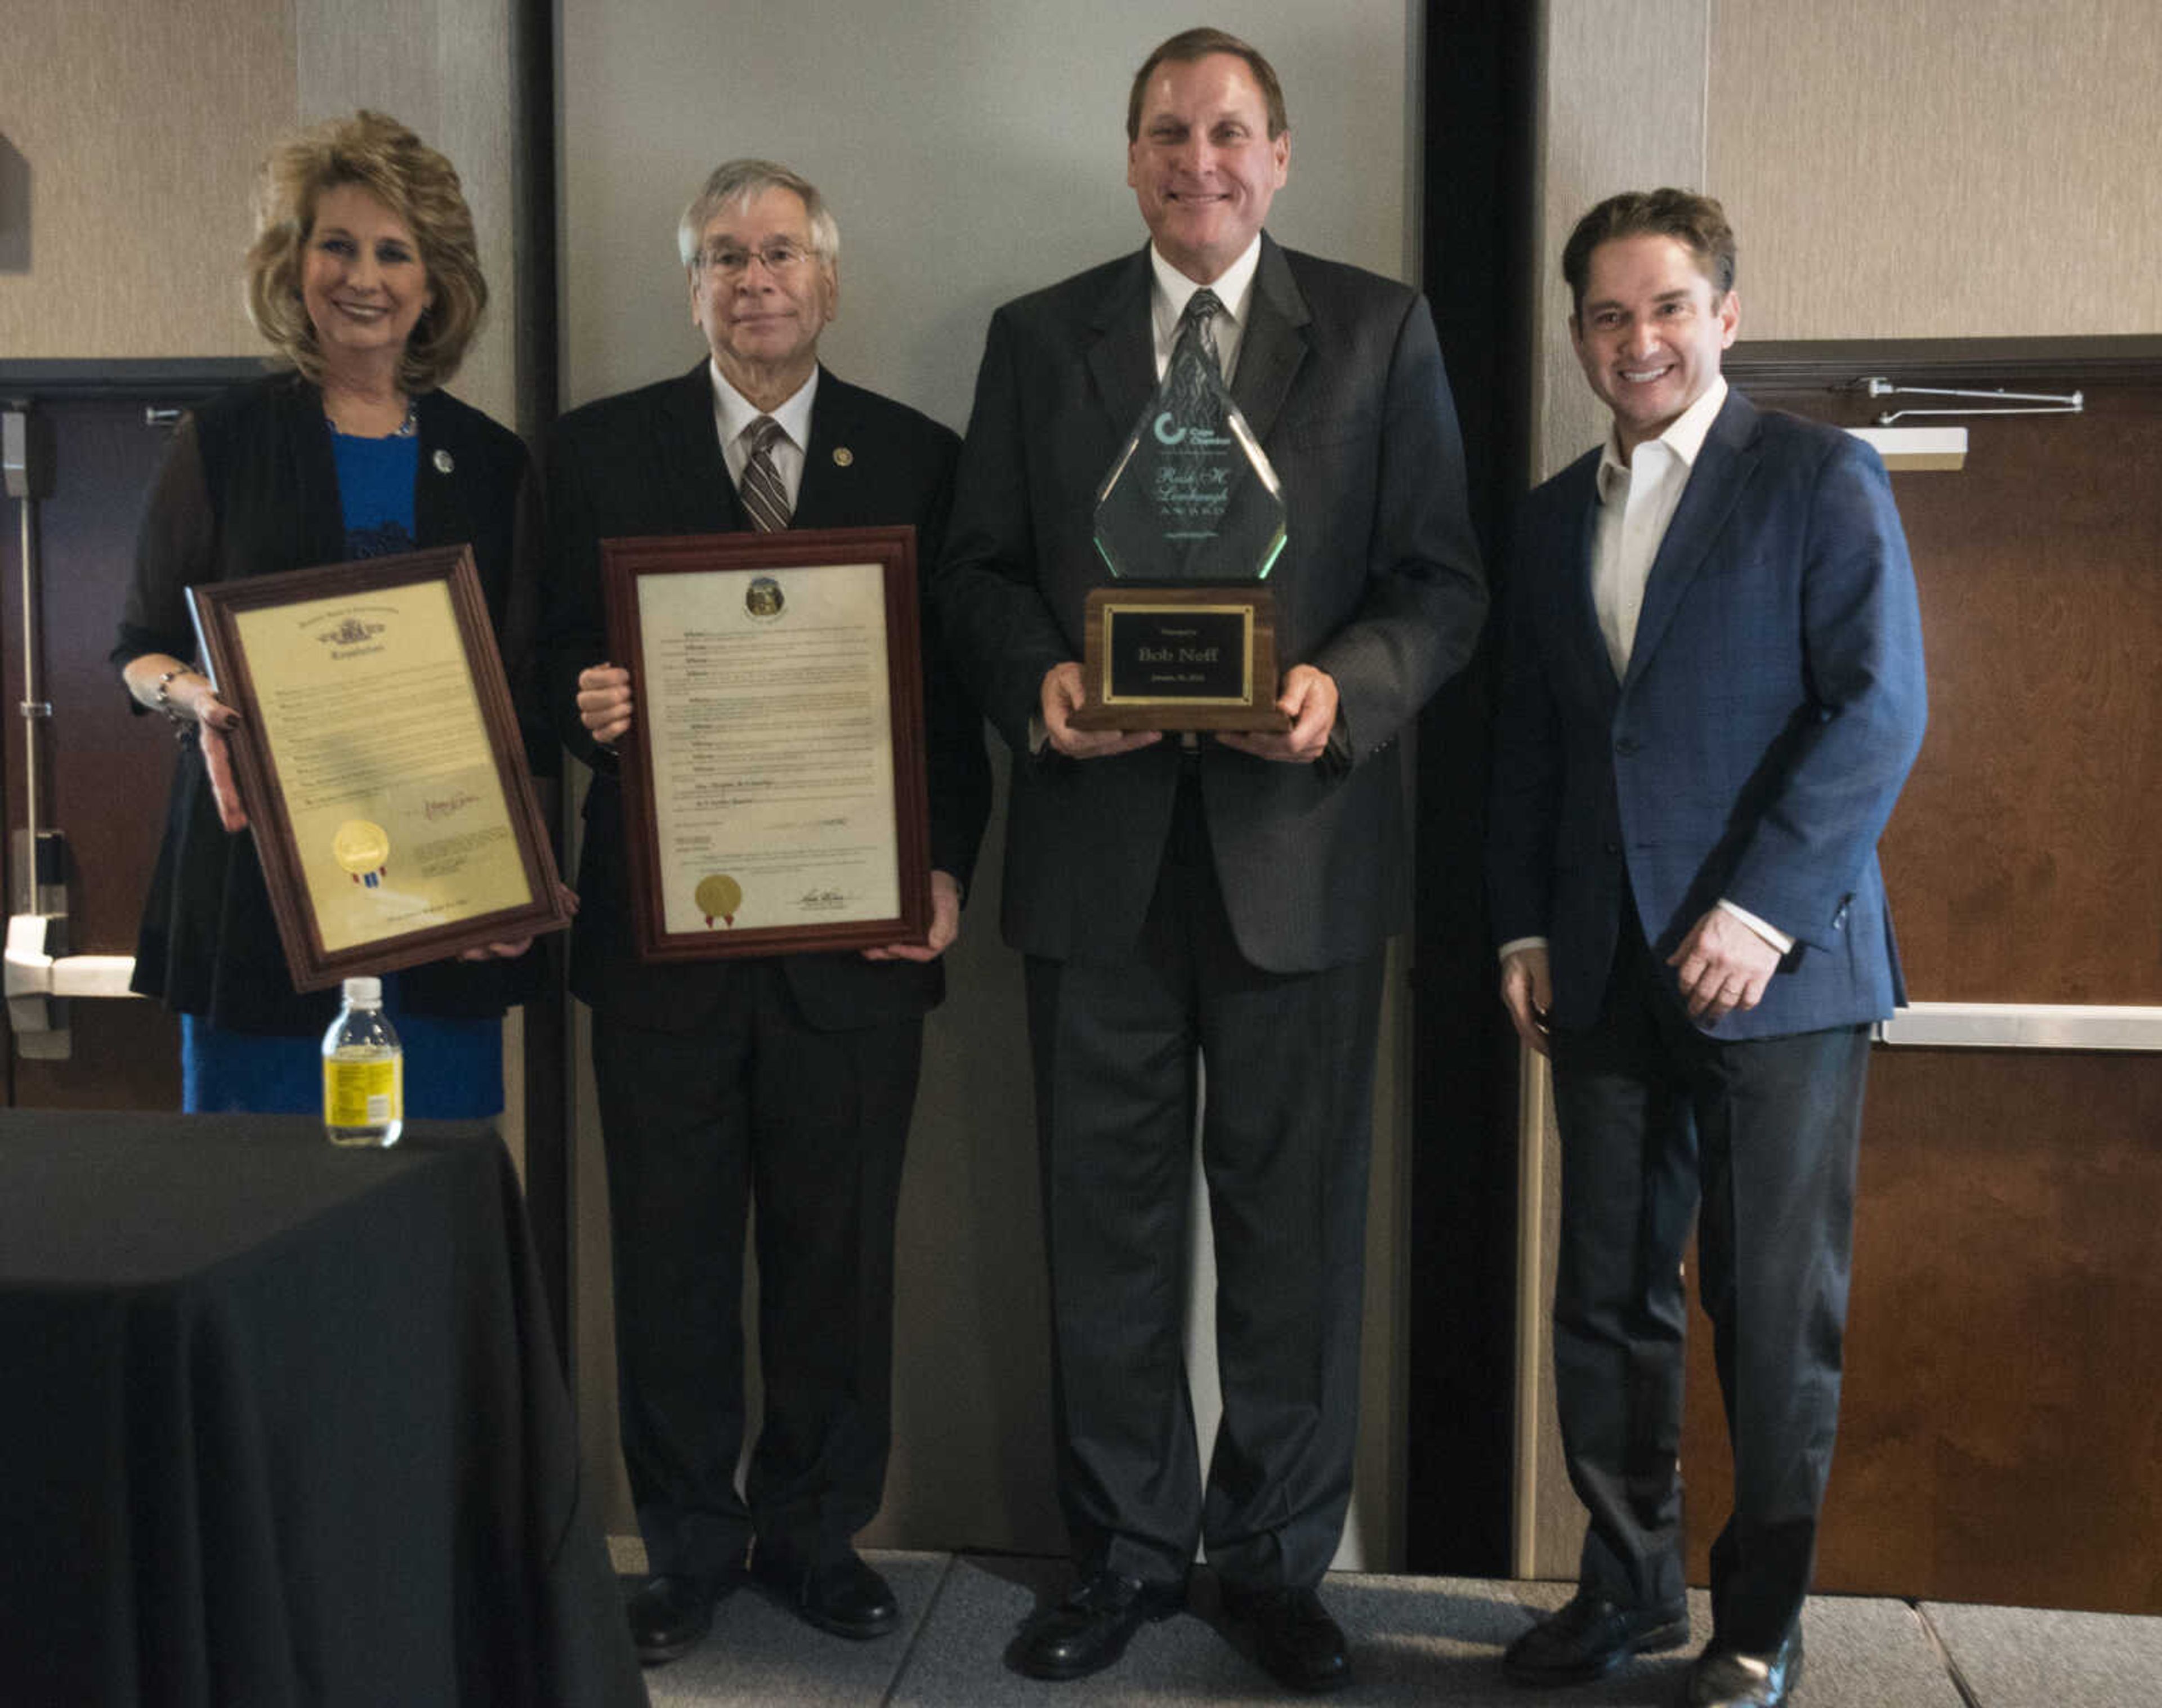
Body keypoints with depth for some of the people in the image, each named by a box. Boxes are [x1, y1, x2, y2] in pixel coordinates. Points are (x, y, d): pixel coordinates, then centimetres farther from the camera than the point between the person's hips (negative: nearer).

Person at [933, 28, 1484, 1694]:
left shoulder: (1381, 332, 6)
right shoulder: (1039, 338, 10)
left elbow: (1441, 582, 2)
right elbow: (981, 570, 10)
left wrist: (1349, 690, -17)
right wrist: (1037, 679, -10)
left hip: (1299, 839, -1)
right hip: (1102, 839, 2)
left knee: (1295, 1215, 7)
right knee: (1108, 1213, 9)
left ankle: (1278, 1558, 24)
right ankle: (1126, 1549, 25)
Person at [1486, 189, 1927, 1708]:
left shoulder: (1822, 480, -2)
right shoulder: (1559, 516, 15)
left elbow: (1881, 709, -10)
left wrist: (1764, 910, -18)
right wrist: (1525, 930, 9)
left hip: (1775, 970, -5)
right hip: (1607, 979, 5)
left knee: (1777, 1319, 4)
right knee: (1608, 1301, 10)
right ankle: (1629, 1586, 26)